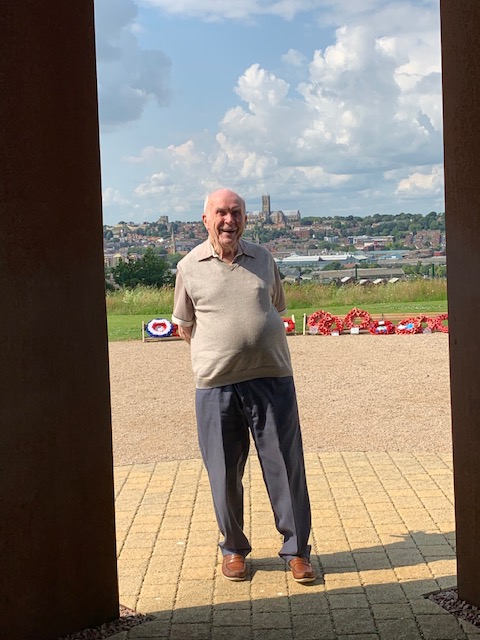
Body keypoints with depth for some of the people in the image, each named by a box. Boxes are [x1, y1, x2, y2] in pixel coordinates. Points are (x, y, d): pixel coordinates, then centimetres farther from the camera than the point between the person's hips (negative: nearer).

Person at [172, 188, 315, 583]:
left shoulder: (263, 259, 7)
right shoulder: (190, 267, 3)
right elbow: (184, 324, 15)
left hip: (272, 378, 1)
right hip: (216, 386, -1)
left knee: (286, 468, 4)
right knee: (224, 474, 7)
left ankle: (297, 550, 17)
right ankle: (233, 549, 26)